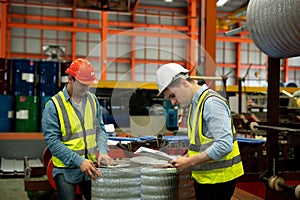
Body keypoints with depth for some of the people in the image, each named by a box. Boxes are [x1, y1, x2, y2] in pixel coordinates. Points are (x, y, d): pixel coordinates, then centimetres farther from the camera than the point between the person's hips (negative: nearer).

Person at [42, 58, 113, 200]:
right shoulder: (54, 105, -11)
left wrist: (103, 151, -7)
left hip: (90, 167, 5)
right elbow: (52, 140, -15)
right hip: (66, 169, -4)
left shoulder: (93, 100, 5)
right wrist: (78, 161, -20)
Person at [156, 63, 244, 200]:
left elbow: (225, 145, -26)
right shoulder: (195, 104, 12)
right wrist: (185, 158, 5)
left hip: (218, 178, -9)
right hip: (203, 177, 9)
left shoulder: (211, 102, -18)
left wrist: (190, 162, -22)